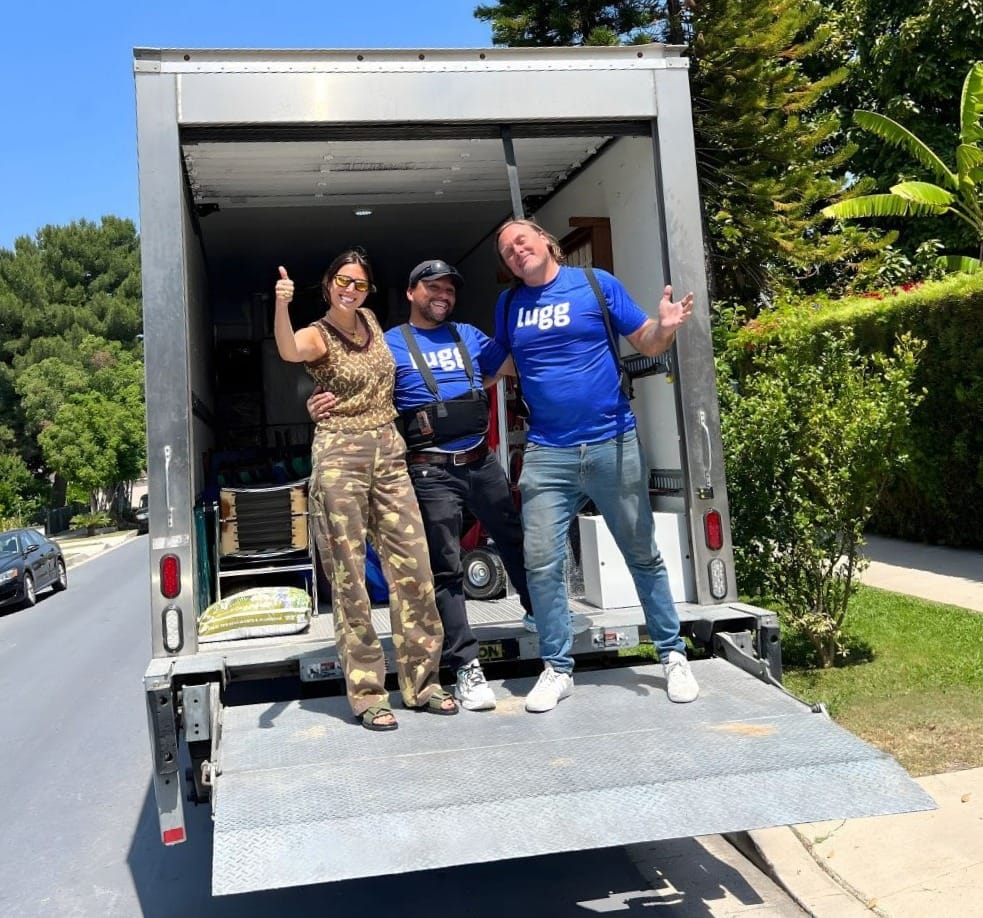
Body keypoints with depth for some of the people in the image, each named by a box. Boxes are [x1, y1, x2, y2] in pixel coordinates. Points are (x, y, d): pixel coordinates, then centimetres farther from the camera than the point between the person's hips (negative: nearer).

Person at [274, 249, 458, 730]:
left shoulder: (371, 321, 13)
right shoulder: (316, 335, -5)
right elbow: (289, 351, -30)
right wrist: (281, 305, -47)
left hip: (389, 454, 6)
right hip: (340, 457, -6)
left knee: (413, 567, 3)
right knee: (349, 577, -2)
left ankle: (422, 681, 14)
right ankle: (367, 694, 7)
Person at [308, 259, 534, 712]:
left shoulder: (469, 336, 13)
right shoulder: (391, 344, 0)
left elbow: (518, 364, 18)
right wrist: (321, 405, -25)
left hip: (482, 462, 5)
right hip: (432, 473, -4)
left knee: (517, 541, 17)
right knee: (445, 569, 0)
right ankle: (466, 666, 7)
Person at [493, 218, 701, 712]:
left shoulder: (596, 284, 0)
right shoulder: (509, 304, 8)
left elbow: (647, 343, 1)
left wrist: (665, 327, -21)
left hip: (612, 444, -2)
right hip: (546, 453, 2)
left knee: (643, 555, 9)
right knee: (541, 563, -2)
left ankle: (673, 655, 23)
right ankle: (557, 669, 12)